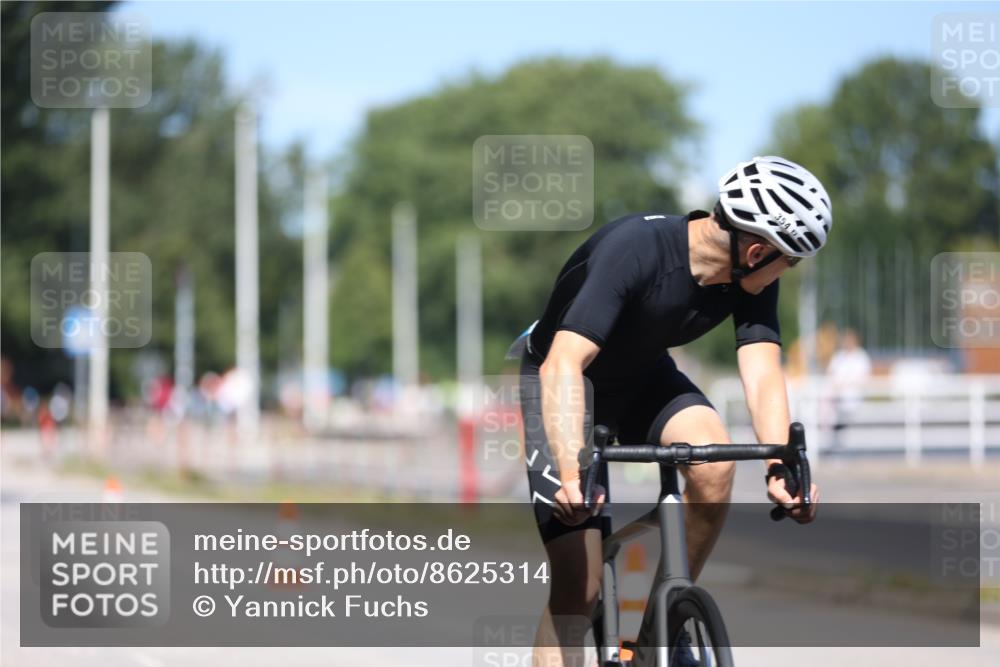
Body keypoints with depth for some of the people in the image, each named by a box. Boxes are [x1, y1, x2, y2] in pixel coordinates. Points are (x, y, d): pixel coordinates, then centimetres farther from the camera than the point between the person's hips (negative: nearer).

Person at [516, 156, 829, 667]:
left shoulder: (751, 281, -16)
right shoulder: (633, 248, -35)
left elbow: (762, 375, -23)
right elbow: (563, 365, -41)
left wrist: (781, 464, -41)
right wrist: (572, 472, -54)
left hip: (643, 376, 5)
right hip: (562, 378, -5)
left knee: (714, 461, -27)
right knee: (578, 584, -16)